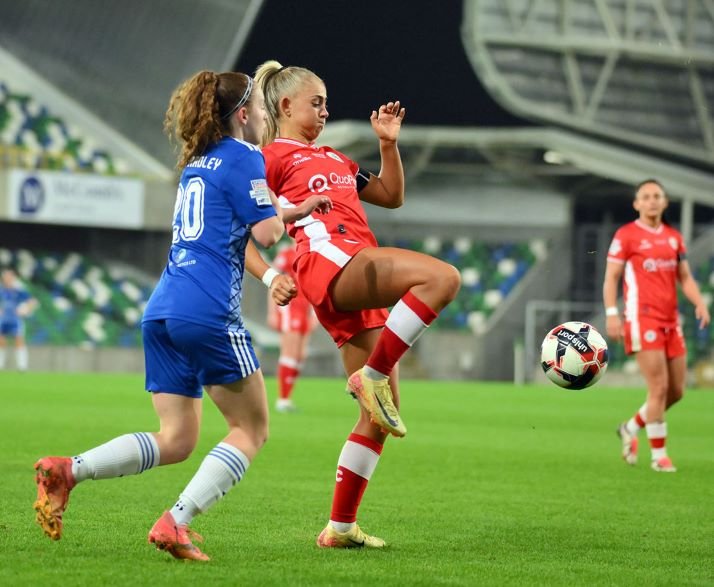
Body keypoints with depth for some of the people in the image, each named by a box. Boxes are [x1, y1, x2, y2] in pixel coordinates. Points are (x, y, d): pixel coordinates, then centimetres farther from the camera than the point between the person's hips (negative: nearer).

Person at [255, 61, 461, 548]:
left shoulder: (333, 159, 33)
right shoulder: (272, 157, 8)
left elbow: (392, 195, 37)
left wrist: (389, 143, 25)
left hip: (359, 291, 9)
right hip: (329, 258, -9)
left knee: (382, 413, 5)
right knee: (442, 277, -30)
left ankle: (340, 527, 9)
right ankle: (372, 375, -27)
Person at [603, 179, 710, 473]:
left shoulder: (674, 237, 14)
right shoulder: (626, 235, -2)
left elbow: (685, 277, 16)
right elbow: (611, 278, -3)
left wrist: (699, 303, -1)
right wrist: (612, 314, -14)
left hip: (670, 320, 6)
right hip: (642, 318, -6)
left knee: (676, 390, 7)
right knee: (659, 388, -11)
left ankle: (631, 429, 28)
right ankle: (659, 455, -1)